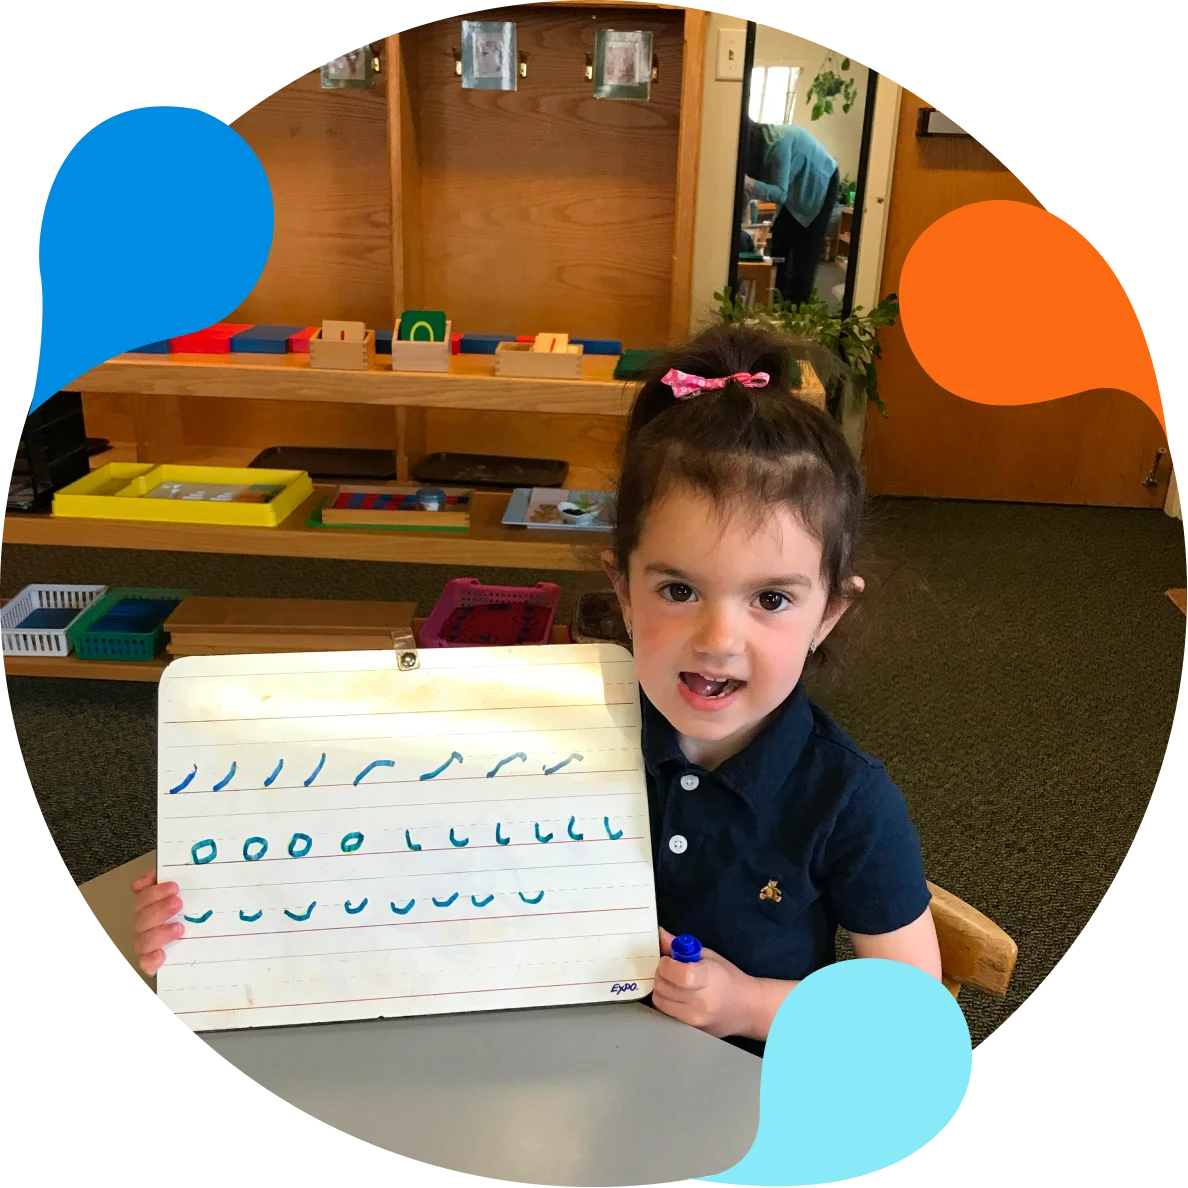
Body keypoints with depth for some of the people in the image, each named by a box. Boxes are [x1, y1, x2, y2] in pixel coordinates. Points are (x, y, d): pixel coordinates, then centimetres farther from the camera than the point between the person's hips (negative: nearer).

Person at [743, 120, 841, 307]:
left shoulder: (778, 142, -36)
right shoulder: (760, 142, -11)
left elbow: (779, 194, -38)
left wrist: (747, 181, -50)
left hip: (821, 185, -9)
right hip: (796, 188, 9)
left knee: (806, 252, -7)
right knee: (780, 242, 8)